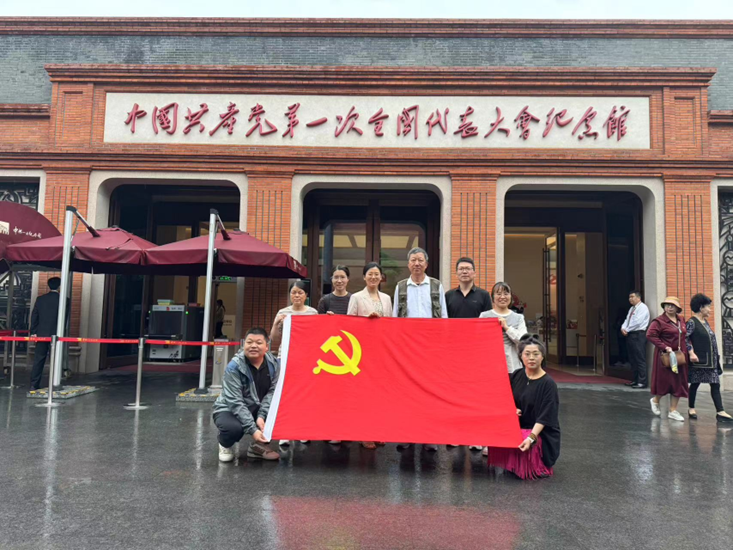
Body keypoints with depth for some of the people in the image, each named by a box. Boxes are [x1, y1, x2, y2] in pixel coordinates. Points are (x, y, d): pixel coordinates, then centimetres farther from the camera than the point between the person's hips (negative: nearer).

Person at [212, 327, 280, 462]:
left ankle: (259, 445, 0)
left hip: (256, 408, 4)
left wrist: (261, 415, -26)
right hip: (229, 409, -4)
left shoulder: (273, 364, -9)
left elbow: (272, 391, -11)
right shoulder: (234, 367, -23)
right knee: (234, 427, -37)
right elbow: (235, 402, -27)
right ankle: (225, 445, 2)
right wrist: (252, 429, -33)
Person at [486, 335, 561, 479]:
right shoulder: (516, 376, 3)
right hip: (517, 426, 5)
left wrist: (531, 437, -29)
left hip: (540, 431, -5)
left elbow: (544, 417, -17)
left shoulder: (548, 384, -12)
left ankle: (539, 465, 2)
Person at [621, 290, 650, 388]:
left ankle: (642, 382, -5)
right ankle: (634, 380, 19)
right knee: (632, 359, 12)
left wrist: (627, 330, -10)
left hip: (639, 335, -9)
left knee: (640, 360, -7)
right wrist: (623, 328, -4)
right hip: (631, 335, 9)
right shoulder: (632, 309, 20)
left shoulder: (642, 307, -9)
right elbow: (627, 320, 16)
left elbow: (637, 322, -17)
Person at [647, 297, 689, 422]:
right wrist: (665, 347, -21)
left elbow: (685, 335, 20)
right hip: (666, 355, -6)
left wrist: (688, 349, 8)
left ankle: (673, 411, 16)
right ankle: (655, 400, 28)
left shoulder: (681, 320, 10)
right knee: (665, 381, -1)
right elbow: (650, 335, -18)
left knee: (679, 382, 7)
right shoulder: (659, 321, -10)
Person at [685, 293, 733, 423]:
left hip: (711, 360, 8)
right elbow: (685, 338, -20)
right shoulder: (692, 322, -12)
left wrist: (716, 357, 17)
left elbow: (711, 339, 19)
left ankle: (720, 412, 1)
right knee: (695, 383, 4)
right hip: (698, 360, -8)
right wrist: (691, 353, -25)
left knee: (715, 384, 2)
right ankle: (691, 409, 17)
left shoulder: (705, 322, 13)